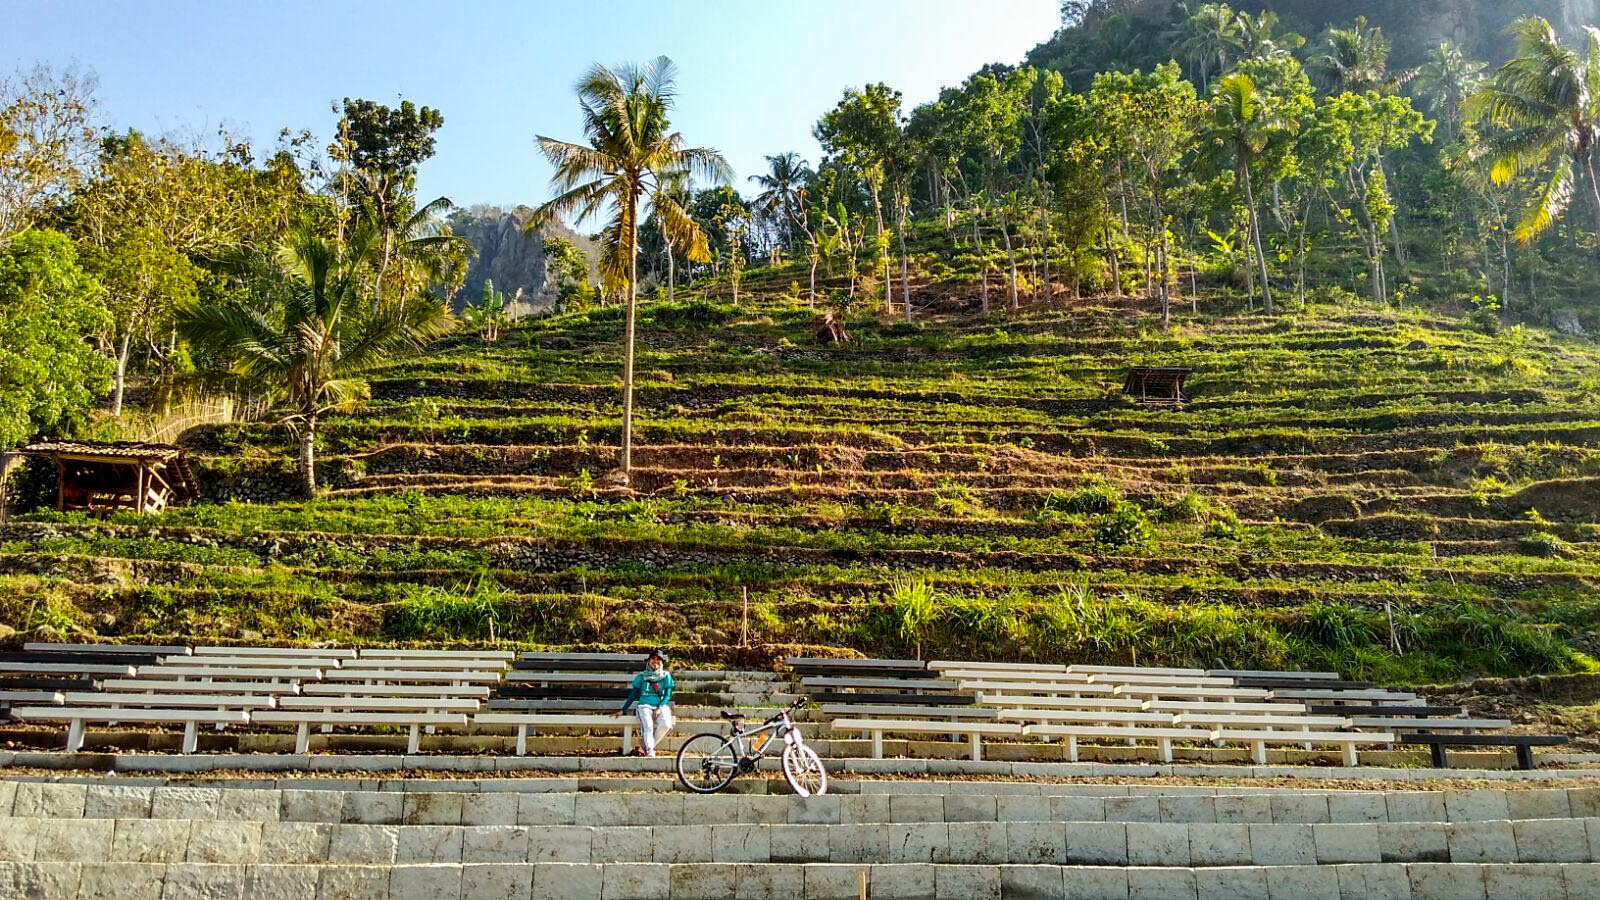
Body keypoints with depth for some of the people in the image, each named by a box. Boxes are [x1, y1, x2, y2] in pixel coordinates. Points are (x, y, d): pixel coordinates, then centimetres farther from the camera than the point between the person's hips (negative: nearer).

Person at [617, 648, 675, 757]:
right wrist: (623, 710, 10)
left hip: (661, 706, 1)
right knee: (648, 726, -33)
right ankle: (649, 750, -34)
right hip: (645, 706, 0)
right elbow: (633, 694, 15)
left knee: (666, 725, -30)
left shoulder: (666, 676, 11)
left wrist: (660, 708, -12)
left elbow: (668, 695, 4)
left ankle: (647, 745, -9)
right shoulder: (642, 676, 12)